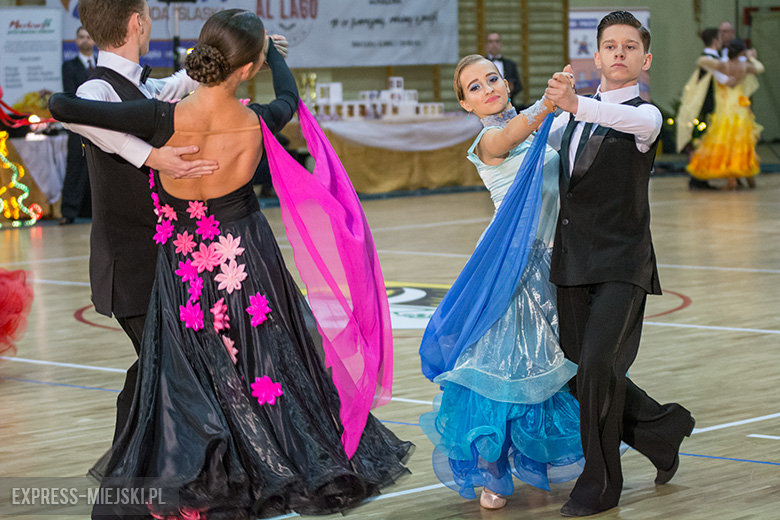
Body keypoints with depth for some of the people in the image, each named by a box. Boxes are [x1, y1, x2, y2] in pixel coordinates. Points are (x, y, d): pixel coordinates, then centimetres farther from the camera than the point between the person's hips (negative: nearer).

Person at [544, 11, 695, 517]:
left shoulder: (644, 114, -4)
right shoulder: (578, 117, 15)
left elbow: (636, 121, -31)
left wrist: (576, 104, -47)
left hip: (621, 262, -6)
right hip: (572, 262, 7)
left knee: (598, 363, -16)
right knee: (581, 372, 9)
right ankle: (661, 429, 31)